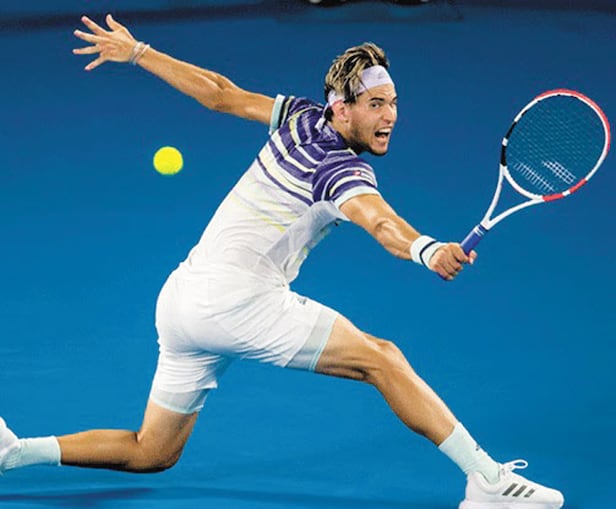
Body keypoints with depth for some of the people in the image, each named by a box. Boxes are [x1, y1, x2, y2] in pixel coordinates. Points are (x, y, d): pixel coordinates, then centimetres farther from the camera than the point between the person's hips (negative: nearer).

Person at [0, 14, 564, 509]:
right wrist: (427, 249, -55)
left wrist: (137, 51, 30)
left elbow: (219, 92, 19)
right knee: (382, 359, -13)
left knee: (152, 454, 20)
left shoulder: (300, 118, 11)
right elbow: (379, 220, -34)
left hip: (179, 299, 9)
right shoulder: (343, 169, -13)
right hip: (237, 295, -9)